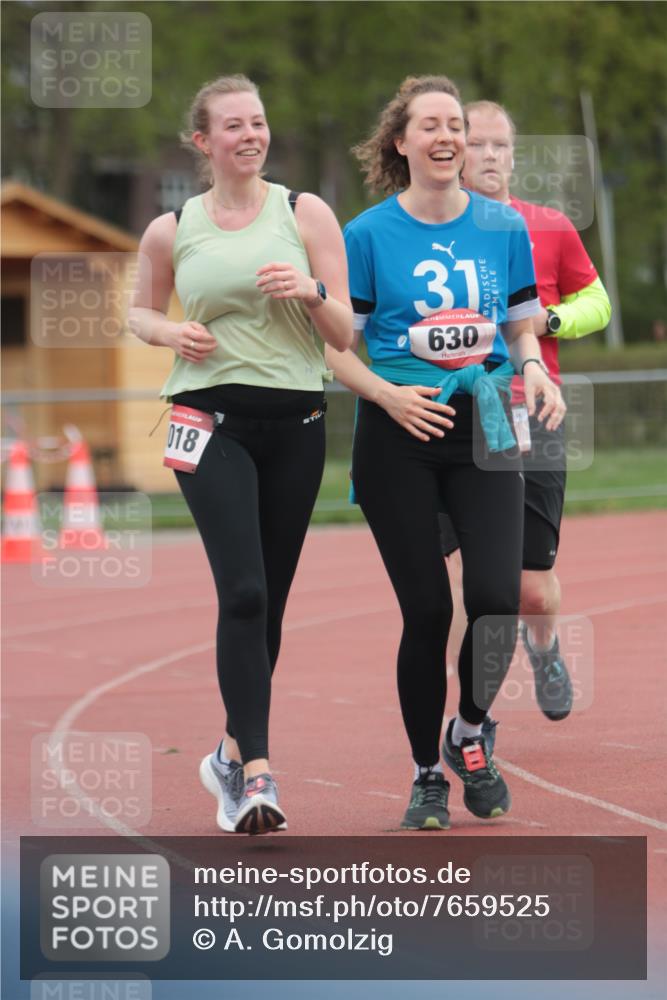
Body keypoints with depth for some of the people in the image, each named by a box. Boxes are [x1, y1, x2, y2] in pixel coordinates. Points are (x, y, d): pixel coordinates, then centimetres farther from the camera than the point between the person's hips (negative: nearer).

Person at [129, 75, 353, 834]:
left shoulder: (305, 214, 4)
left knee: (268, 602, 8)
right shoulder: (171, 231, 5)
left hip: (295, 423, 2)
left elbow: (343, 336, 3)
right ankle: (256, 775, -20)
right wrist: (169, 332, -2)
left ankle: (233, 754, 27)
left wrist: (311, 292, -17)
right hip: (210, 422, -2)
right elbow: (139, 312, 20)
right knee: (243, 593, -17)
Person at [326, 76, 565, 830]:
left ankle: (469, 733, 16)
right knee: (427, 609, -2)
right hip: (399, 435, -2)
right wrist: (388, 395, -16)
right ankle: (427, 775, 15)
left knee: (497, 596, -12)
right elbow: (335, 345, 0)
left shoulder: (504, 227, 6)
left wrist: (533, 370, -6)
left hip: (483, 428, 2)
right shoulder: (369, 234, -2)